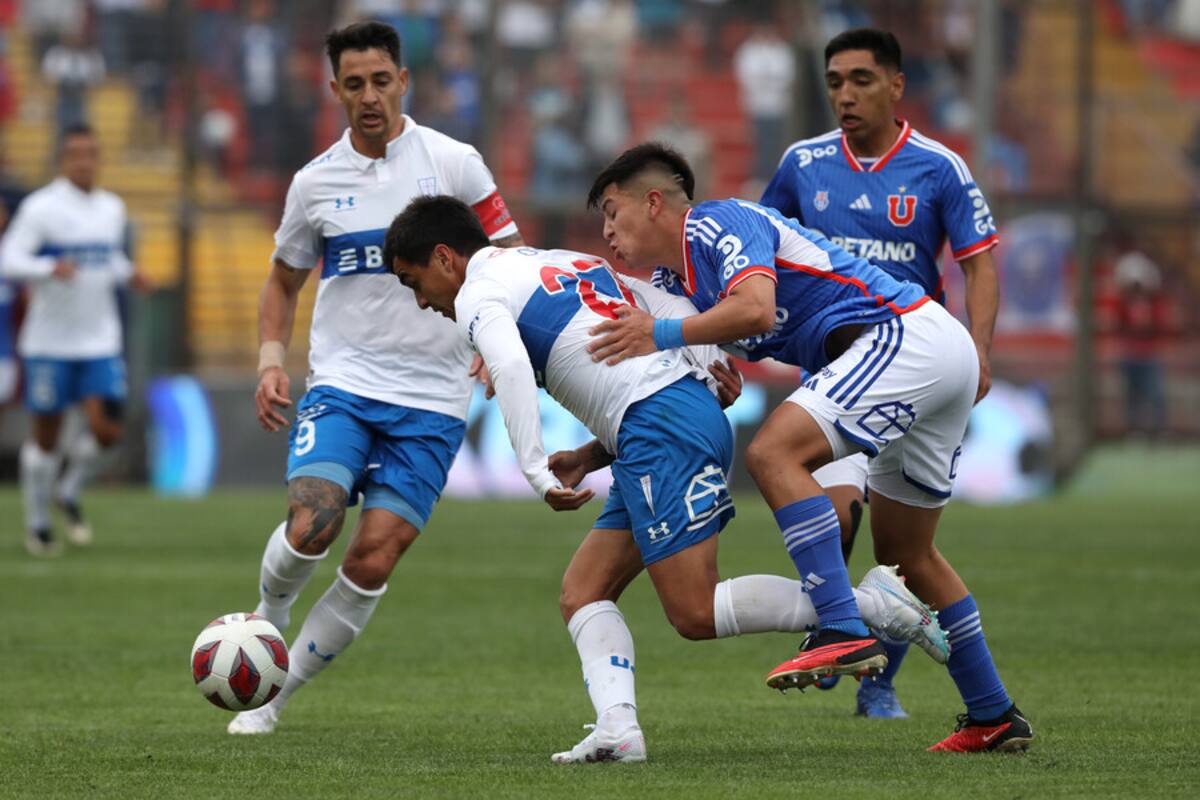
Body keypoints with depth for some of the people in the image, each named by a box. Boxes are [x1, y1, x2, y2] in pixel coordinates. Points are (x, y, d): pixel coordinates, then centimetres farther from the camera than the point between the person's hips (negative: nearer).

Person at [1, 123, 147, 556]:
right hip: (49, 342, -4)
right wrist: (50, 268, -30)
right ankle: (37, 525, 19)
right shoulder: (40, 207, -8)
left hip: (100, 341, 4)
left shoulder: (112, 208, 10)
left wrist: (128, 274, 3)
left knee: (106, 428, -10)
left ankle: (69, 492, 18)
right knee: (46, 435, 3)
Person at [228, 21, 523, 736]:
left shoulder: (453, 162, -1)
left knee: (373, 560, -10)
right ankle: (268, 618, 9)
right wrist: (271, 357, 3)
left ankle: (277, 694, 5)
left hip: (431, 399, -1)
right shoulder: (316, 182, 6)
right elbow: (285, 279, 20)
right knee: (312, 524, -23)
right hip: (341, 382, 1)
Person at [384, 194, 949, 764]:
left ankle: (870, 601, -11)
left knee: (695, 614, -11)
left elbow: (509, 367, -20)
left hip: (660, 427, -10)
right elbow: (679, 311, 23)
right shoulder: (568, 264, 27)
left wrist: (535, 471, -23)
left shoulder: (477, 295, 1)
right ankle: (617, 726, -11)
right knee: (582, 594, 8)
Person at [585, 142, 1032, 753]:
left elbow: (755, 308, -27)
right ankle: (994, 717, 24)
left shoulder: (719, 222, -9)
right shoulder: (673, 281, 20)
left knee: (775, 452, -23)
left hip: (904, 334, -11)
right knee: (904, 554, 17)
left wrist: (663, 335, -22)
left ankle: (844, 633, -31)